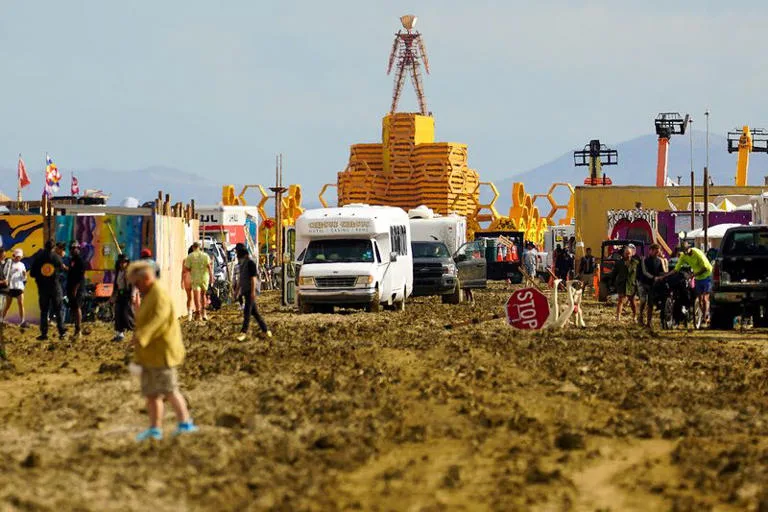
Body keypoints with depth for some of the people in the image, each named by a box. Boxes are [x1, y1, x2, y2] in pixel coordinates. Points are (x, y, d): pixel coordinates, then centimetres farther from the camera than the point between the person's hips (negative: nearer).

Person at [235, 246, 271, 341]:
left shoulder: (251, 263, -11)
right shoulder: (242, 264, 15)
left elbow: (253, 278, -16)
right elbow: (240, 279, 22)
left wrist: (253, 291, -20)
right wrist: (237, 290, 22)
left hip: (250, 291, -9)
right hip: (245, 291, 9)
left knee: (247, 312, -9)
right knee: (254, 312, 10)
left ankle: (244, 332, -9)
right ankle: (265, 329, 15)